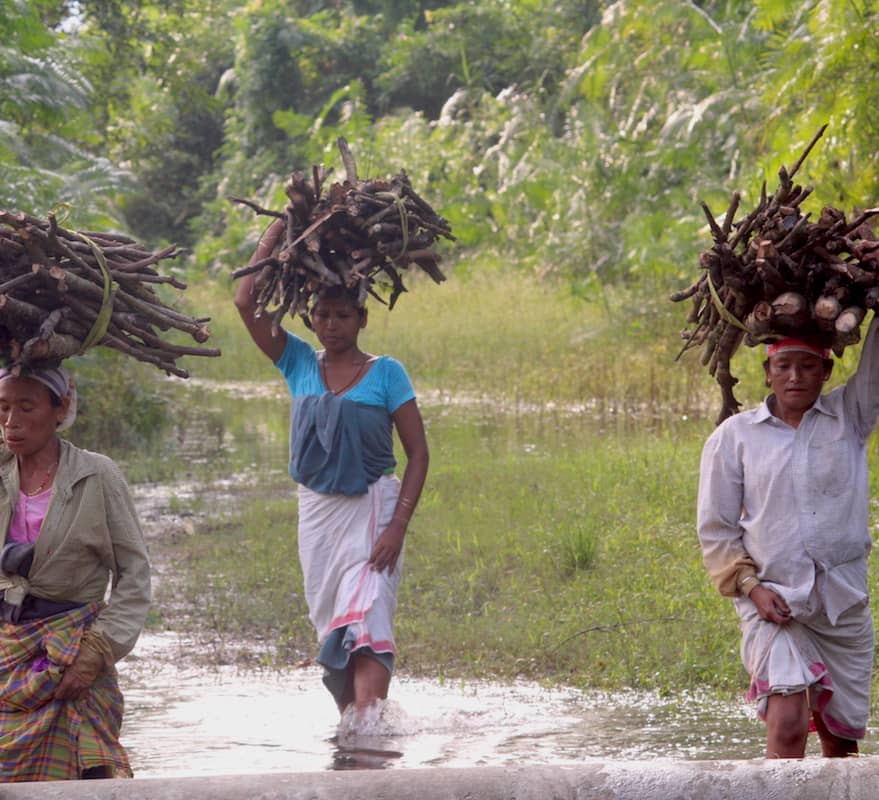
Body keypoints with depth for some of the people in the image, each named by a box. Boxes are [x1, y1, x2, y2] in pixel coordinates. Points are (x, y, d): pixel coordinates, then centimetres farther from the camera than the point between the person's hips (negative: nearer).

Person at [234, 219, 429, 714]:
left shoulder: (386, 374, -4)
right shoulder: (300, 365, 6)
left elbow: (418, 452, -5)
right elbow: (247, 301, -2)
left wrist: (398, 525, -15)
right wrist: (280, 228, -2)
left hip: (372, 507, -5)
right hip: (317, 508, 5)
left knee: (366, 620, -18)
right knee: (331, 625, 8)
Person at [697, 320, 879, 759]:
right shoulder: (734, 436, 3)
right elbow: (716, 528, 5)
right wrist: (750, 586, -7)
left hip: (843, 602, 2)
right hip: (773, 602, -2)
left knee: (841, 736, 10)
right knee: (787, 724, -20)